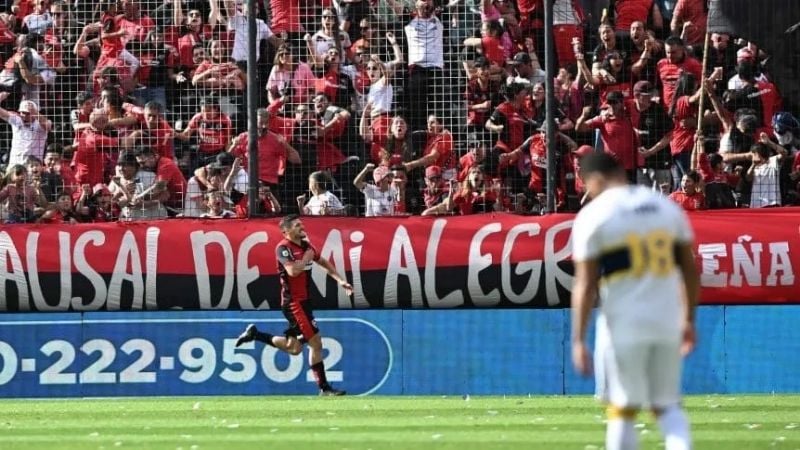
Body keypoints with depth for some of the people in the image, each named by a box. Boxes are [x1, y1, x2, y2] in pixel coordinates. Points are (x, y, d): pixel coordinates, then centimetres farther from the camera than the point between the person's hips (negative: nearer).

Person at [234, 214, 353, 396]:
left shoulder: (305, 245, 11)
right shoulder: (283, 248, -13)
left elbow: (323, 262, 26)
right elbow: (293, 270, -29)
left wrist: (340, 280, 17)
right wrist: (306, 258, -13)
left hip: (303, 301, 9)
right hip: (293, 302, -9)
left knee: (294, 348, 13)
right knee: (315, 342, -10)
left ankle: (255, 335, 23)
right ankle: (324, 387, -5)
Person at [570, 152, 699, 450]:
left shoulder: (592, 215, -5)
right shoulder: (667, 206, 9)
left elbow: (585, 284, -9)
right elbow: (690, 270, 12)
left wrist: (578, 340, -6)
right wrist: (689, 320, 21)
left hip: (623, 324, -4)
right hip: (668, 322, 4)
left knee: (622, 409, 7)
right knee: (667, 405, 12)